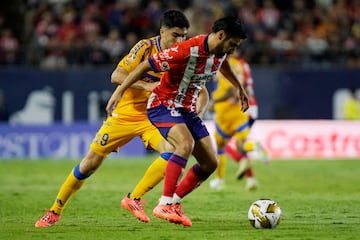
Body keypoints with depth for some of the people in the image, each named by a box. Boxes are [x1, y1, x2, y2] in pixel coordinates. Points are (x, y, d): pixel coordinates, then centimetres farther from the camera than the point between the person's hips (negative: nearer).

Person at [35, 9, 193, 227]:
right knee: (90, 163, 0)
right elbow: (117, 76, -23)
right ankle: (55, 211, 17)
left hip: (153, 118, 3)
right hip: (125, 114, -3)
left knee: (172, 151, -26)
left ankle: (134, 199, -15)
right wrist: (147, 86, -33)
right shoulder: (145, 47, -15)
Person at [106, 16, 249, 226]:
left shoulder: (220, 50, -2)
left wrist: (239, 87, 32)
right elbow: (146, 65, -23)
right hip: (164, 105, -8)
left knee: (210, 163, 0)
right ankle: (164, 205, -33)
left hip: (188, 110, 8)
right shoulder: (188, 50, -28)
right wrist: (119, 92, -24)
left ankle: (174, 203, 13)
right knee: (186, 144, -35)